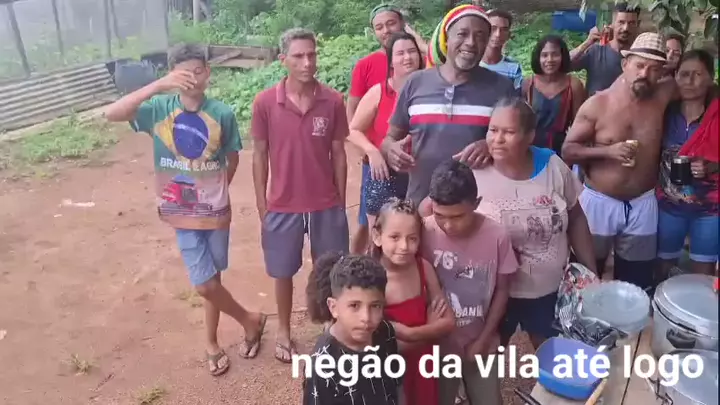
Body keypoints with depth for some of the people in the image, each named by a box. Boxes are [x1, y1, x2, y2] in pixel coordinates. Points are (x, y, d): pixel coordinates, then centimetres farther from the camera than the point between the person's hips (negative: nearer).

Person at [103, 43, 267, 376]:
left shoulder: (222, 113, -9)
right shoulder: (159, 108, -9)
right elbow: (112, 114, -25)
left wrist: (215, 190, 4)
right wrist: (158, 86, -33)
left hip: (215, 209, 0)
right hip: (182, 211, 0)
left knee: (212, 279, 15)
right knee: (204, 284, 0)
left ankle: (211, 342, 37)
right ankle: (250, 320, 27)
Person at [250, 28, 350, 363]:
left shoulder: (333, 101, -7)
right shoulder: (265, 102, -8)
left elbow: (338, 154, 1)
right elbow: (260, 155, -1)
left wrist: (341, 202, 3)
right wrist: (261, 204, 0)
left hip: (326, 205, 1)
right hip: (282, 205, 0)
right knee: (283, 272, 15)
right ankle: (283, 332, 36)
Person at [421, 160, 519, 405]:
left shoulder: (497, 236, -18)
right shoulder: (424, 233, -21)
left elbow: (502, 290, -5)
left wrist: (483, 339, -4)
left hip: (481, 343, 1)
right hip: (438, 343, -1)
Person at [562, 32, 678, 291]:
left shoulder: (662, 96, -5)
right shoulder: (597, 104, -11)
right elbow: (567, 151, -11)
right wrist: (607, 151, -22)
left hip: (643, 204, 2)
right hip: (599, 202, -2)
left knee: (635, 286, 15)